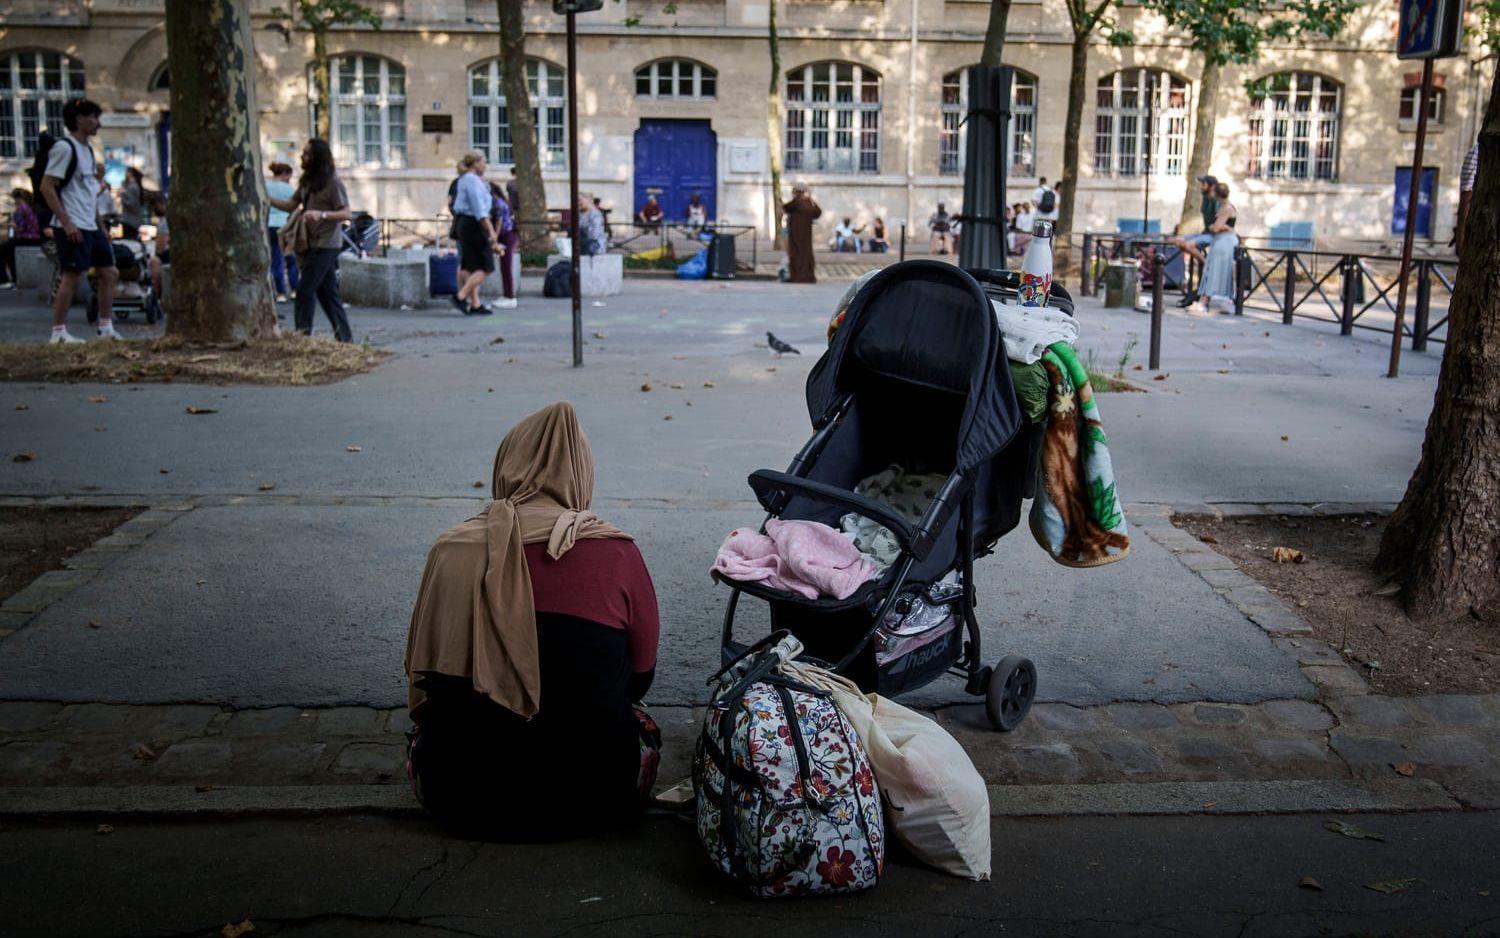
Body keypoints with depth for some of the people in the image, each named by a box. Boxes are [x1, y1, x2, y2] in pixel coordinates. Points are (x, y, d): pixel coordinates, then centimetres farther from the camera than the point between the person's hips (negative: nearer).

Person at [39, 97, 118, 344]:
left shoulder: (87, 150, 17)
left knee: (109, 273, 8)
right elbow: (47, 187, -15)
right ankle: (58, 332, -1)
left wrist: (101, 226, 19)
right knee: (72, 277, -8)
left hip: (91, 228, 9)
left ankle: (105, 327, 15)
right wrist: (67, 223, -20)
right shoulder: (64, 148, -11)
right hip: (72, 228, -9)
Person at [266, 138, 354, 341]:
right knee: (327, 292, 10)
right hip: (312, 244, 8)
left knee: (305, 290, -10)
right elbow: (292, 205, 17)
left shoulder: (333, 182, -11)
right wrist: (269, 200, 2)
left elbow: (346, 213, -16)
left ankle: (302, 334, -5)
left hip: (325, 246, -8)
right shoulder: (307, 181, 14)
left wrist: (321, 214, -29)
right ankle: (345, 337, 15)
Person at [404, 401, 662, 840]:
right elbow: (640, 677, 3)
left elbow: (421, 672, 7)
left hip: (460, 802, 1)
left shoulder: (450, 548, -3)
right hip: (587, 802, -1)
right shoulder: (617, 553, -8)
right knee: (642, 725, 30)